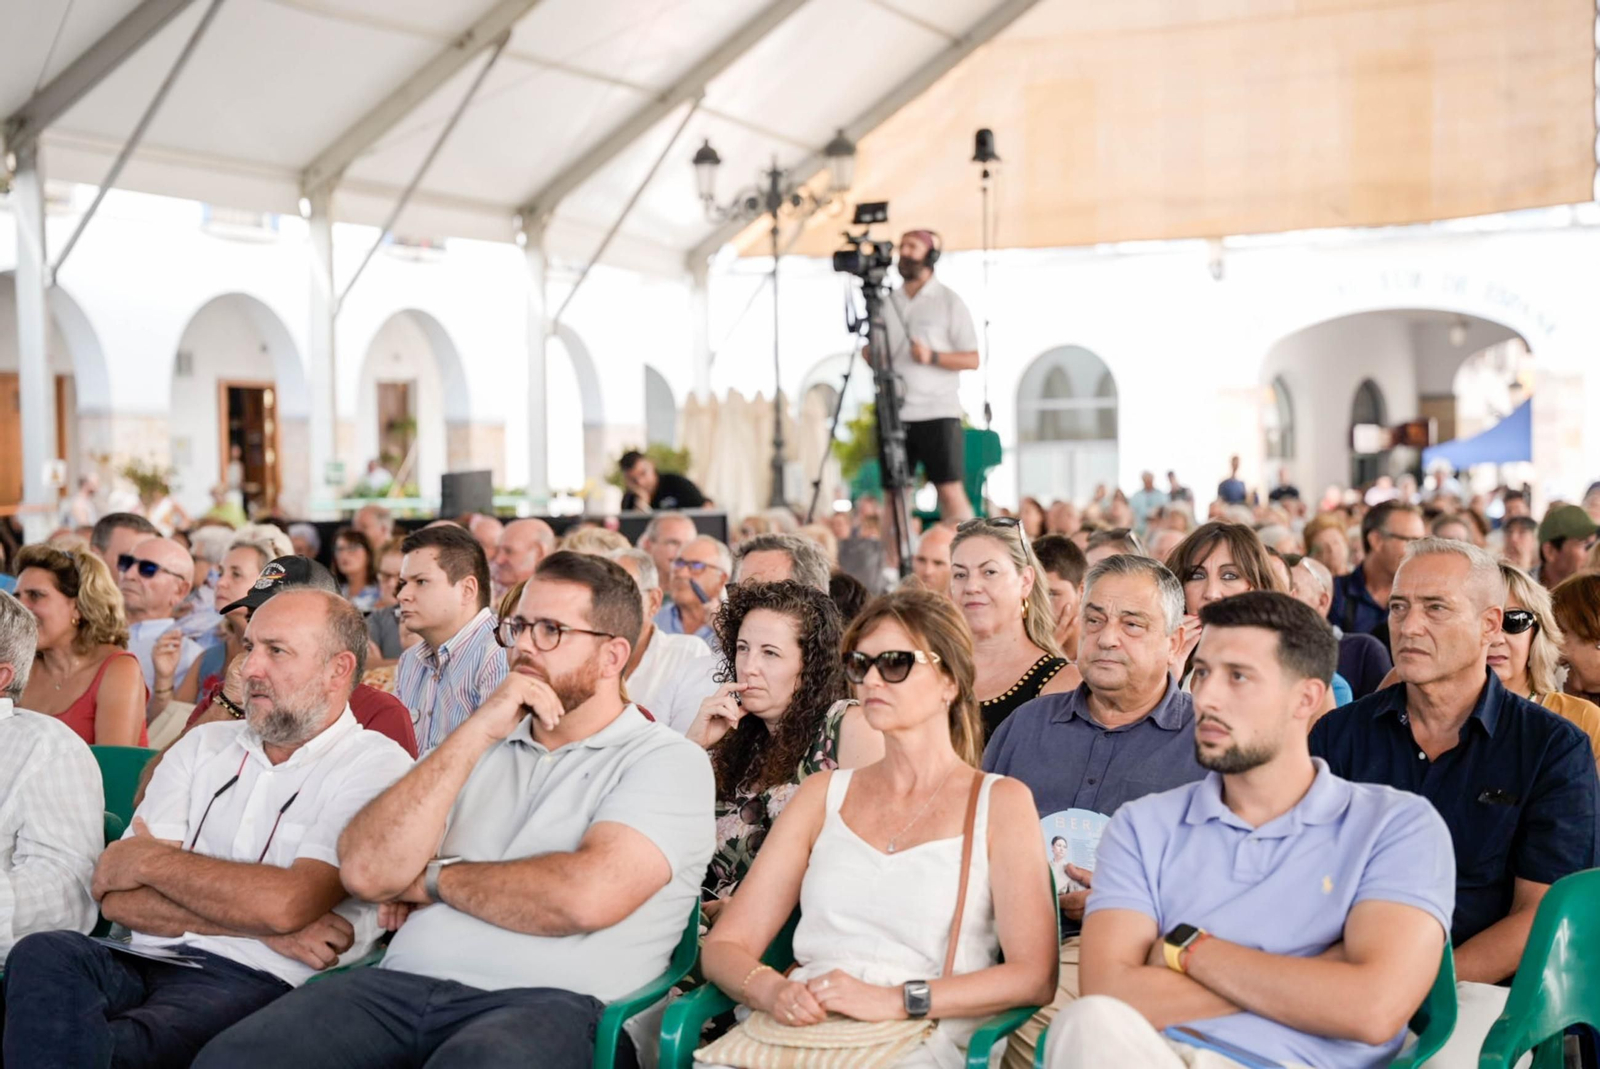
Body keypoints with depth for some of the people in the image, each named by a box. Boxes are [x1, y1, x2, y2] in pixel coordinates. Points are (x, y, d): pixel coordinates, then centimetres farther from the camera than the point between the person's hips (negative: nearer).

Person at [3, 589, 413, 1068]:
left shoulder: (378, 766, 0)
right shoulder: (204, 745, 18)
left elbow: (286, 904, -14)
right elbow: (118, 899, 6)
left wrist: (152, 861, 0)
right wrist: (263, 926, -6)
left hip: (257, 983, -6)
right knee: (44, 954, -26)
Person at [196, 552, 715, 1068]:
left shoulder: (669, 761, 3)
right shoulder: (480, 746, 21)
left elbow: (587, 896, -16)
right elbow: (366, 872, 5)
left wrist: (433, 880, 0)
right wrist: (474, 734, -1)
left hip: (549, 1003, -5)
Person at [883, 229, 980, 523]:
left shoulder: (949, 301, 1)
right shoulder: (889, 303, 14)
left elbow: (972, 359, -4)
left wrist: (933, 357, -19)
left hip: (938, 412, -4)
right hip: (895, 413, 4)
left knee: (951, 491, -8)